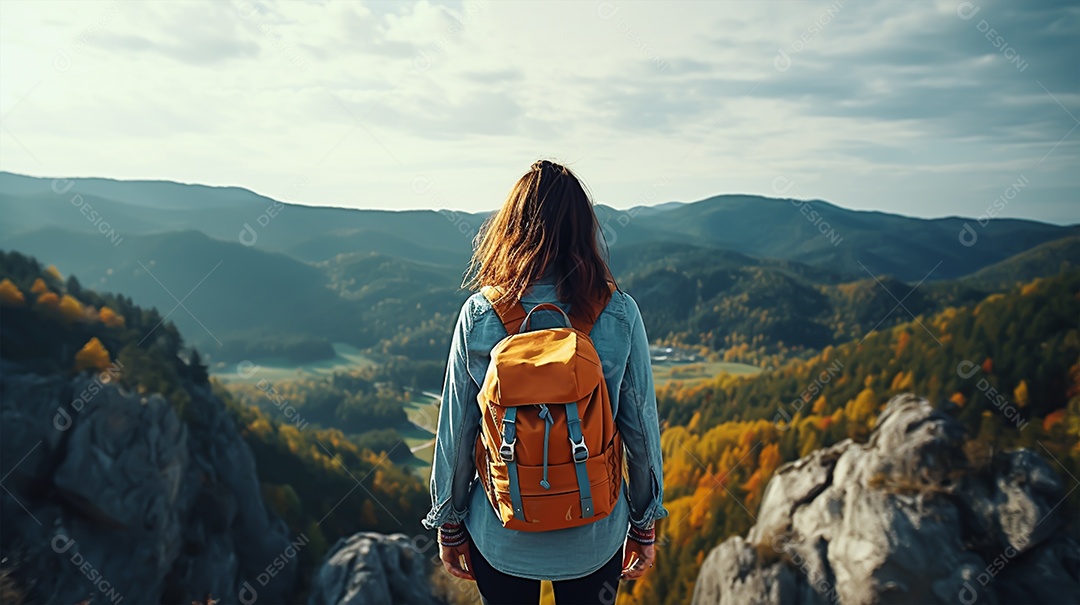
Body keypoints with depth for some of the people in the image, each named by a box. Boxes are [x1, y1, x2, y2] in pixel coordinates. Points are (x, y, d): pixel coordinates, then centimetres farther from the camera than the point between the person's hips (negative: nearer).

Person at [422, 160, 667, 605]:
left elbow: (456, 430, -8)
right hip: (594, 534, 0)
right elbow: (641, 426, -8)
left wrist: (449, 524, 7)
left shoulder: (479, 314, -14)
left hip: (501, 536, 0)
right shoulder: (619, 314, -14)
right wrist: (645, 524, 7)